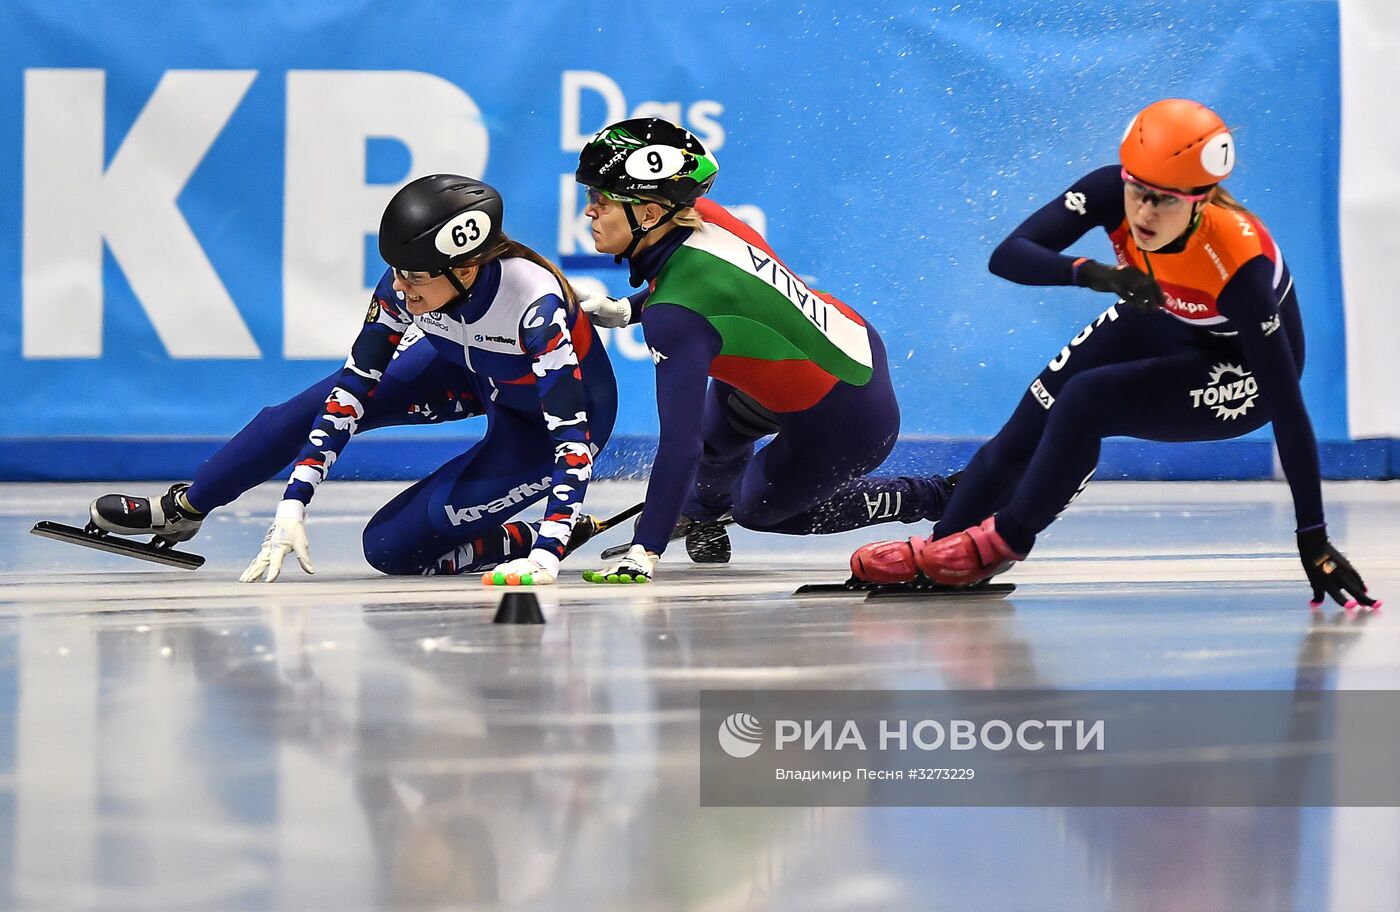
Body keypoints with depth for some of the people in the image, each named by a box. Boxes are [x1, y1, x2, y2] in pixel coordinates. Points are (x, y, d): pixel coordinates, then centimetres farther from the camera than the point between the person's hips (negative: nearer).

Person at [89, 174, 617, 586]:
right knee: (319, 405, -6)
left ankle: (538, 538, 5)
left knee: (393, 546, -15)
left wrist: (546, 555, -50)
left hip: (556, 405, -5)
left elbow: (573, 437, -41)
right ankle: (182, 509, 12)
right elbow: (351, 393, -21)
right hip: (466, 369, 5)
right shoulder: (405, 284, -25)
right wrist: (293, 507, -26)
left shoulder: (535, 302, -41)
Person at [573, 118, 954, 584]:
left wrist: (644, 551, -34)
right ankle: (703, 508, 52)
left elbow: (679, 442, -35)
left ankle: (938, 498, 21)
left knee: (757, 508, 18)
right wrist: (626, 310, 4)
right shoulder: (701, 216, -11)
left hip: (844, 423, -8)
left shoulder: (676, 317, -33)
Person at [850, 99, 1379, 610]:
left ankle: (1004, 540, -3)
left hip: (1240, 373, -5)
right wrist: (1092, 273, -52)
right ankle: (943, 544, 17)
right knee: (1024, 433, -3)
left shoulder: (1239, 265, -39)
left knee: (1085, 401, -25)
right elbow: (1008, 256, -33)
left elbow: (1289, 406, -35)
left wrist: (1314, 539, -34)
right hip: (1159, 323, 5)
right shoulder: (1113, 193, -29)